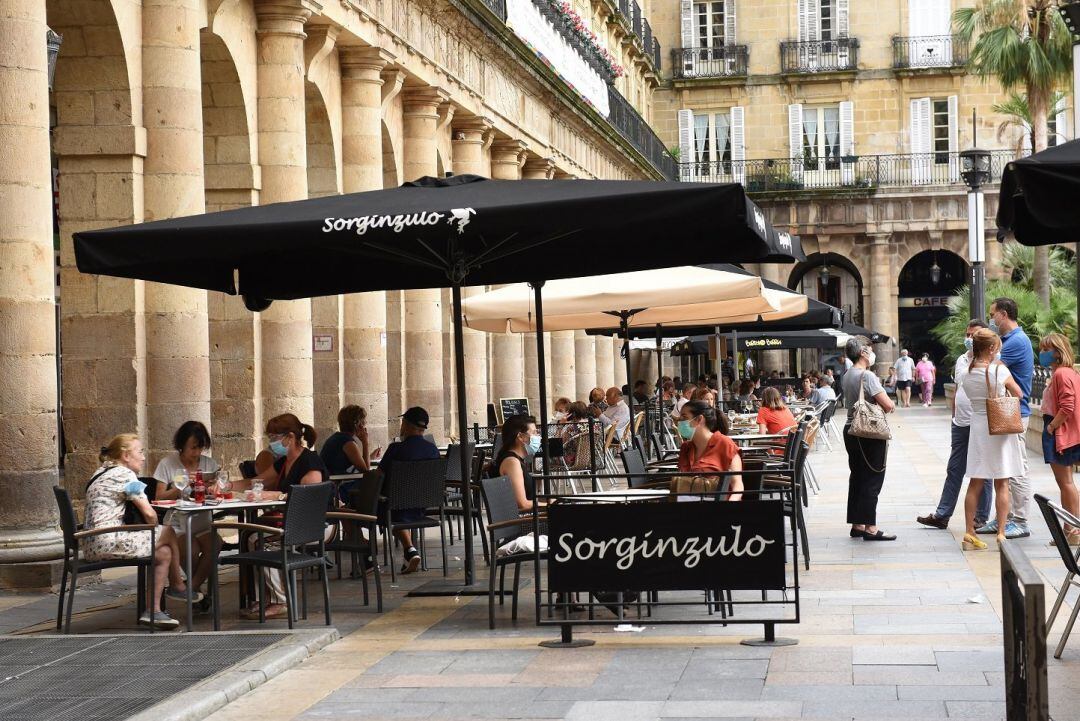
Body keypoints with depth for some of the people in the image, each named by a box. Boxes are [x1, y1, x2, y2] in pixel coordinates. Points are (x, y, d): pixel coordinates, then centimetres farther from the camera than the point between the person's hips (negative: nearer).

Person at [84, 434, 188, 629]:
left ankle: (152, 611, 8)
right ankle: (177, 587, 20)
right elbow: (149, 513, -12)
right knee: (169, 532, 4)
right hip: (109, 542, -9)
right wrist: (156, 531, 10)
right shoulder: (125, 474, -7)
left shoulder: (100, 473, 22)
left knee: (164, 553, 13)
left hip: (91, 545, 9)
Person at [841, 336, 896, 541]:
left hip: (851, 430, 9)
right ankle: (870, 528, -2)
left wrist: (876, 408, 6)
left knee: (856, 477, 13)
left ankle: (857, 524, 18)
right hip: (871, 434, -9)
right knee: (872, 480, -3)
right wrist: (883, 408, 0)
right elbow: (888, 406, -20)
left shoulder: (846, 377, 10)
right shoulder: (867, 376, -17)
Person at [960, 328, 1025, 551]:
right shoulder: (1000, 370, -12)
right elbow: (1018, 395, 1)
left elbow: (972, 398, 4)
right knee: (1001, 484, 4)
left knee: (975, 484, 8)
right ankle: (1001, 533, 3)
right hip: (1000, 428, -3)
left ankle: (970, 534, 8)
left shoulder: (967, 375, -1)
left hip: (978, 429, 4)